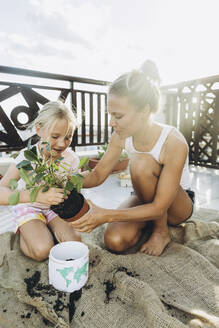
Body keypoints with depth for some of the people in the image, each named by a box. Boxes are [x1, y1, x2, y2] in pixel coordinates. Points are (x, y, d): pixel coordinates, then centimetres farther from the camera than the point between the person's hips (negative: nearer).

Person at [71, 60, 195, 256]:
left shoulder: (174, 143, -32)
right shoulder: (121, 136, -14)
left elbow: (159, 207, -31)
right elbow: (98, 175, -8)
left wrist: (106, 215, -40)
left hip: (180, 205, -3)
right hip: (146, 197, 4)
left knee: (142, 162, -33)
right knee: (114, 241, -23)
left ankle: (162, 231, -11)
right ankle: (149, 222, 9)